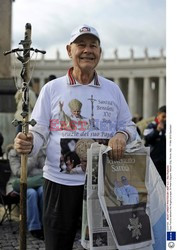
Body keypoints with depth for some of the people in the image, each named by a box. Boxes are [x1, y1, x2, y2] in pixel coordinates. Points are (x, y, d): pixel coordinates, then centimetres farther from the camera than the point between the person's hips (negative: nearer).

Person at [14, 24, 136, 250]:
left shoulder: (113, 90, 7)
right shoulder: (51, 89, 1)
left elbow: (128, 125, 12)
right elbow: (39, 132, 1)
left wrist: (122, 135, -11)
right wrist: (28, 144, -22)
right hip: (60, 181, -1)